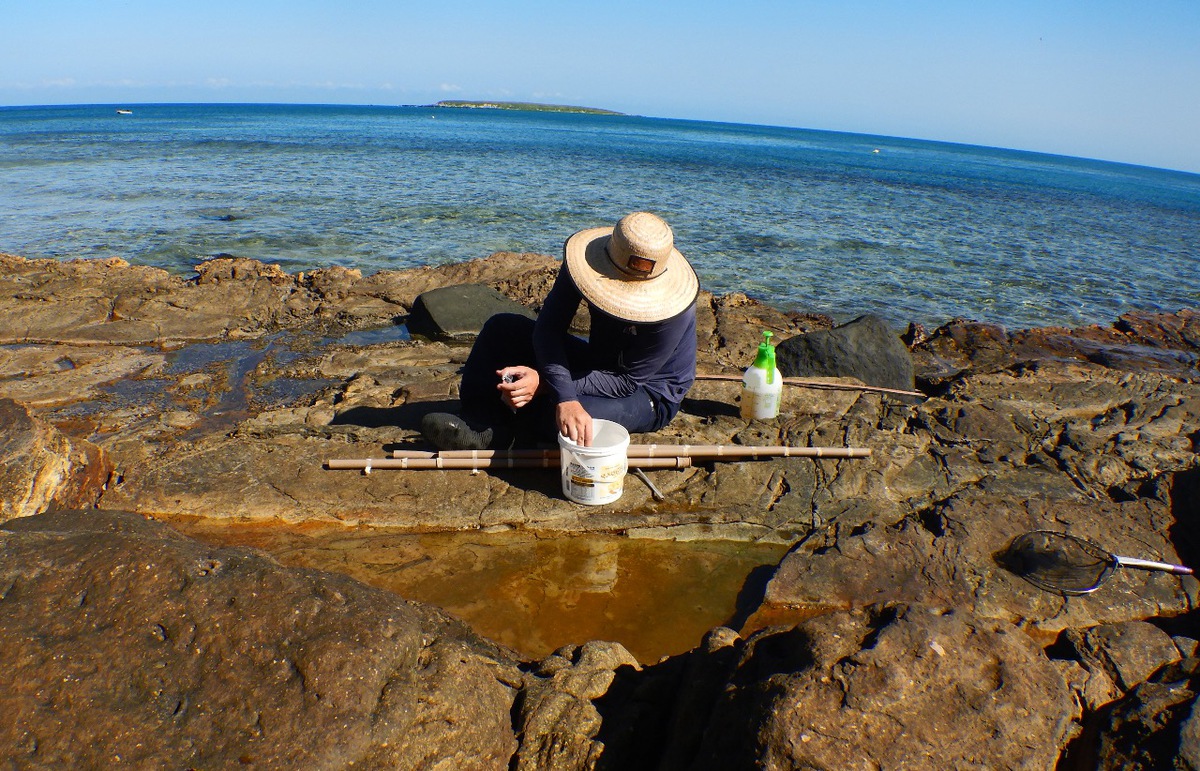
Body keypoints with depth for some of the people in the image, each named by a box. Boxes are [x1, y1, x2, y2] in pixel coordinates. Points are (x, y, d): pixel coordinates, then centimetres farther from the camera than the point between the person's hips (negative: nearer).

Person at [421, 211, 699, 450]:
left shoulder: (673, 309, -33)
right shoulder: (588, 256, -21)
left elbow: (627, 382, -27)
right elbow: (549, 328, -24)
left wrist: (544, 383, -33)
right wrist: (564, 396, -41)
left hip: (649, 395, -5)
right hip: (598, 362, 6)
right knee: (501, 327, -6)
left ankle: (495, 435, -11)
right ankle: (479, 423, -18)